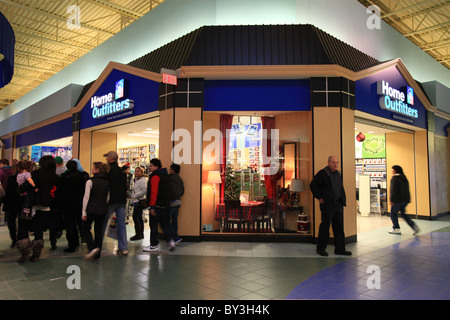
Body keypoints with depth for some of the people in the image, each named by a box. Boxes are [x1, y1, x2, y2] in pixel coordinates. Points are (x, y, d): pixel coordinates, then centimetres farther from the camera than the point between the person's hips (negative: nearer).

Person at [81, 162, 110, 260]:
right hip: (103, 209, 5)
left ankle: (93, 248, -8)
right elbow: (107, 198, 9)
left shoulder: (90, 181, -9)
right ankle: (97, 254, 14)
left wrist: (84, 212, -5)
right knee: (99, 230, 10)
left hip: (92, 209, -5)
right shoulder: (107, 182, 6)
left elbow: (86, 197, -9)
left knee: (86, 229, 11)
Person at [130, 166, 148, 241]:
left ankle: (138, 234, -4)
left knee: (135, 217, -10)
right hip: (137, 201, 10)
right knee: (139, 217, 12)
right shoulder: (136, 179, 18)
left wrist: (135, 195, -17)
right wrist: (133, 195, 13)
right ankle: (141, 234, 19)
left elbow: (145, 190, -23)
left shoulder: (143, 180, -14)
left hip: (140, 201, -10)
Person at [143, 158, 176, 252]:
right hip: (166, 204, 8)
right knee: (165, 223, 14)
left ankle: (154, 245, 9)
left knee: (153, 225, 2)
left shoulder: (155, 176, -13)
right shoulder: (165, 175, 15)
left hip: (157, 205, -8)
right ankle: (171, 240, 2)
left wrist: (152, 206, -19)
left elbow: (154, 192, -20)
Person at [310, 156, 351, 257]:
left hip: (338, 204, 7)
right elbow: (313, 185, -9)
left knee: (339, 227, 8)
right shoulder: (322, 173, -8)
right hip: (327, 204, -7)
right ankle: (321, 248, 12)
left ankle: (339, 249, 17)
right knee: (325, 226, -1)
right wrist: (319, 198, -10)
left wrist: (342, 201, 14)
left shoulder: (338, 174, 14)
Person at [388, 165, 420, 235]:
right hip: (405, 200, 9)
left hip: (398, 200, -8)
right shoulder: (404, 178, 15)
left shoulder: (395, 178, -12)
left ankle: (396, 229, 6)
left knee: (393, 214, 4)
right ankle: (414, 226, 5)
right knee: (403, 214, 16)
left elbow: (393, 190, -18)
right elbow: (407, 189, 19)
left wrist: (391, 200, -17)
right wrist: (407, 200, 23)